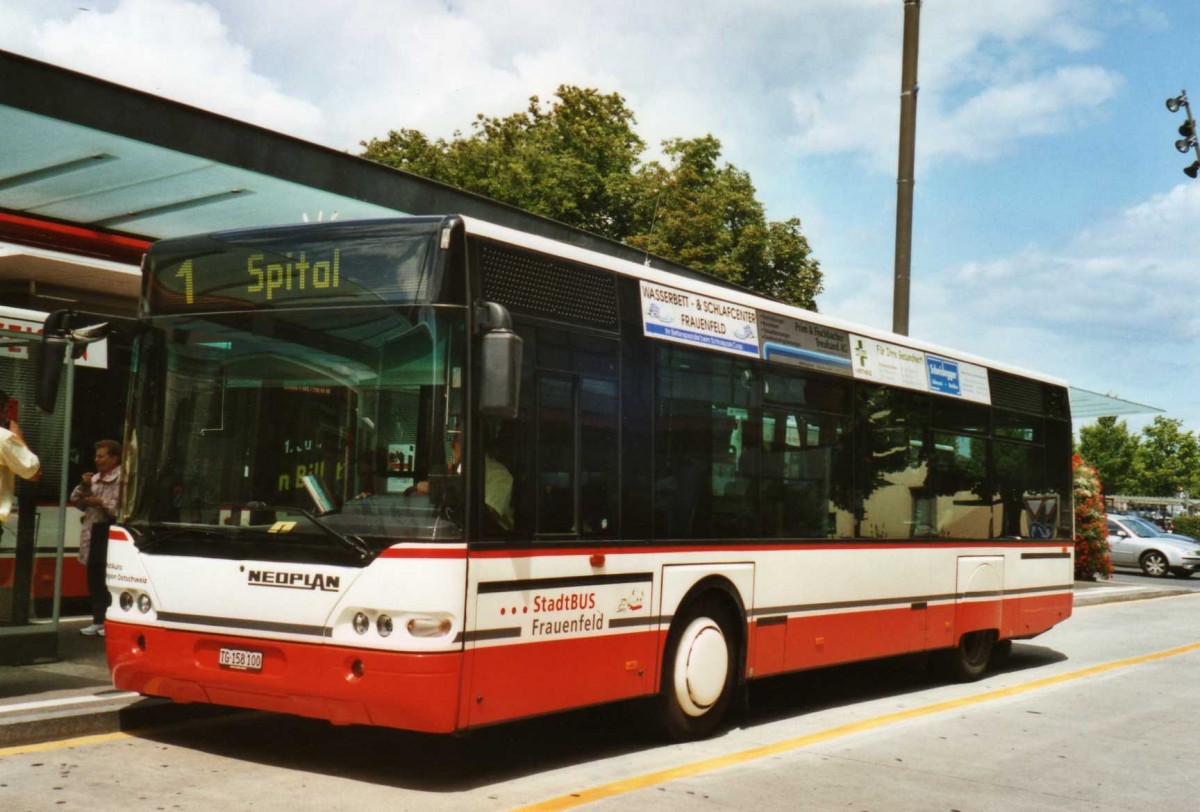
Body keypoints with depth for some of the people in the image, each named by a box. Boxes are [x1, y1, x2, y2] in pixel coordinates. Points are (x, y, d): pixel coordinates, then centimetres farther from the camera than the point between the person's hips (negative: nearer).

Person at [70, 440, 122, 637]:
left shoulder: (123, 479, -10)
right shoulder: (95, 478, 18)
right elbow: (76, 501, 19)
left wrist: (101, 502, -16)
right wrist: (84, 487, 2)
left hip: (111, 534, -9)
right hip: (94, 533, 9)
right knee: (94, 579, 11)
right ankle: (99, 621, 19)